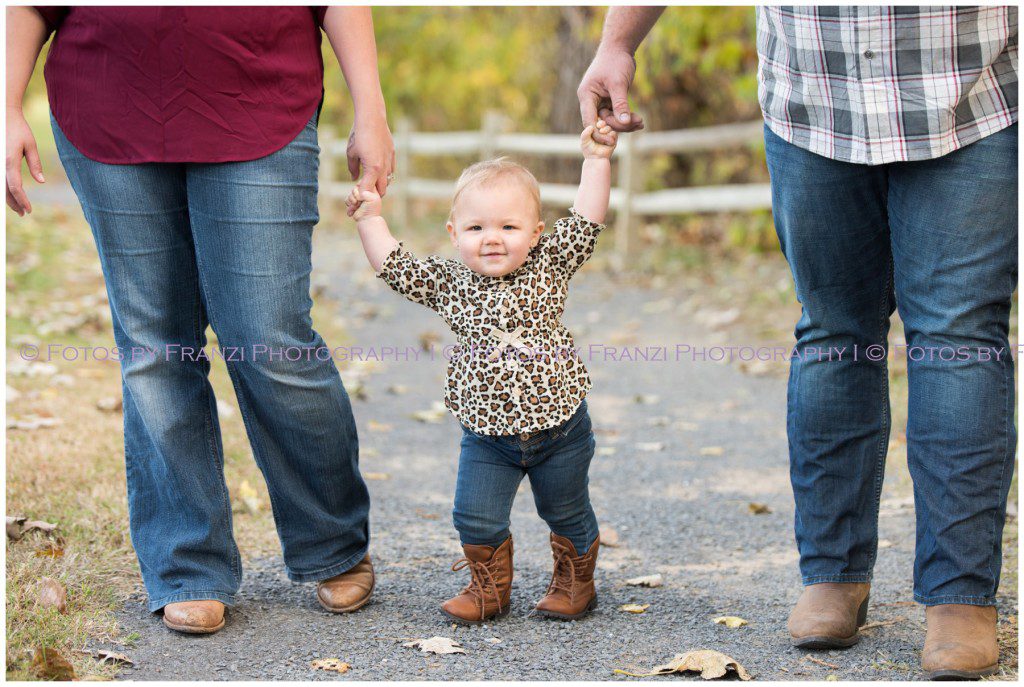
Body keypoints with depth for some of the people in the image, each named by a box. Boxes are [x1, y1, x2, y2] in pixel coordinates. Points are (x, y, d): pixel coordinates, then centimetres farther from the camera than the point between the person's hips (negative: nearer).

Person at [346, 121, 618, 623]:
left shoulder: (548, 266, -5)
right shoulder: (448, 281, -2)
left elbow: (585, 223, -7)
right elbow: (395, 266, 3)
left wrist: (596, 161, -11)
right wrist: (370, 220, -2)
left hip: (558, 424, -1)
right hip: (488, 435, 1)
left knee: (567, 514, 13)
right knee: (476, 516, -1)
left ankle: (574, 582, 34)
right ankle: (489, 588, 20)